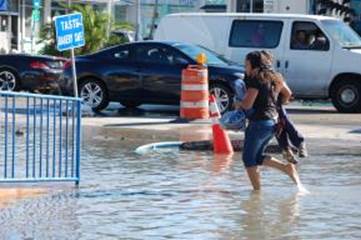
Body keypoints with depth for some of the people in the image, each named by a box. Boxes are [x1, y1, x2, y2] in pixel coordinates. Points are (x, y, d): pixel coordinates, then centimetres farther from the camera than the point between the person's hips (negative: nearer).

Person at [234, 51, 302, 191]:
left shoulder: (256, 80, -14)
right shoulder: (274, 78, 12)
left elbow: (247, 104, -19)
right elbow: (287, 94, 26)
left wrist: (238, 104, 2)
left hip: (259, 122, -9)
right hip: (273, 122, 9)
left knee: (248, 158, 3)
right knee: (258, 157, 19)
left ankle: (257, 190, 0)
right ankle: (287, 167, 1)